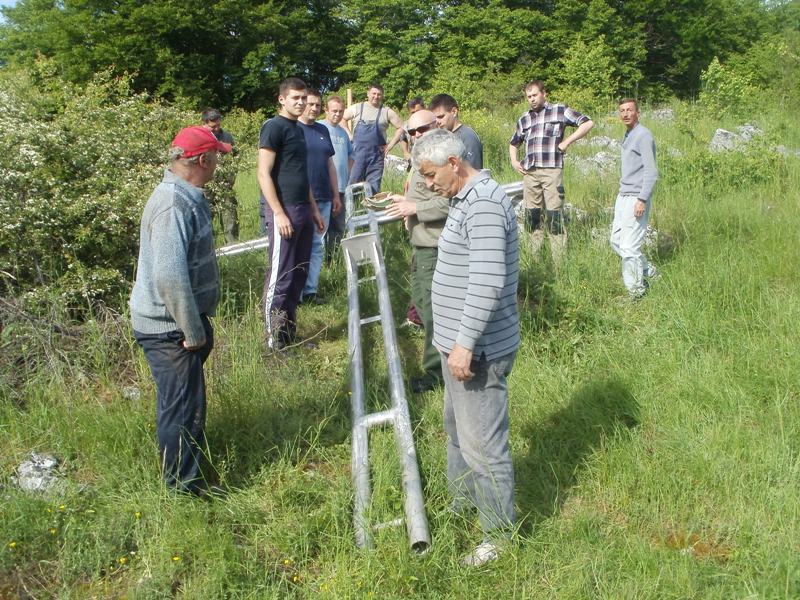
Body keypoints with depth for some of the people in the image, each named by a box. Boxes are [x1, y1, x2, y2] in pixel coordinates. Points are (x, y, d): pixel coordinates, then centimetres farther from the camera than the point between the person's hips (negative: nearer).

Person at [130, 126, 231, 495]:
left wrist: (198, 325, 20)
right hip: (169, 330, -10)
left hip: (181, 323, 10)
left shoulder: (187, 197, 8)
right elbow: (170, 276, -31)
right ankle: (184, 488, 18)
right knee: (181, 408, 3)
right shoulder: (174, 205, -26)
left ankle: (188, 472, 42)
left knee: (184, 404, 24)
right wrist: (193, 331, -22)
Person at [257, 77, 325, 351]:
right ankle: (274, 342, 2)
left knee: (299, 276, 11)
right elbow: (263, 174, -14)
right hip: (283, 211, -9)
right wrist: (279, 213, -19)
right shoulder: (274, 127, -9)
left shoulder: (298, 129, 18)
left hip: (303, 211, 9)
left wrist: (314, 209, 21)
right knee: (280, 277, -5)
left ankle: (290, 334, 21)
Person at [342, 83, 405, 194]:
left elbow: (401, 127, 6)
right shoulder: (357, 108, 4)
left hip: (376, 156, 0)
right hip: (357, 154, 0)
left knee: (373, 189, 2)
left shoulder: (387, 112, 3)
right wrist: (349, 135, 5)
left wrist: (390, 145, 1)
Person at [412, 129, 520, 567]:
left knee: (483, 443, -1)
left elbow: (488, 282, -29)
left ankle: (500, 534, 14)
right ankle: (461, 505, 42)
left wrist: (465, 342, -27)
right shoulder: (465, 199, 13)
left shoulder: (485, 204, -21)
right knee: (457, 429, 24)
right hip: (459, 343, 11)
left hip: (477, 349, -11)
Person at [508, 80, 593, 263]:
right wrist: (514, 161, 16)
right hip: (530, 173, 5)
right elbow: (513, 143, 34)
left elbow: (588, 123, 0)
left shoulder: (560, 111, 4)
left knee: (554, 216, -8)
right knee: (532, 216, 6)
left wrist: (567, 141, -6)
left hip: (552, 170, -5)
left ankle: (559, 263, -5)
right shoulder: (524, 119, 18)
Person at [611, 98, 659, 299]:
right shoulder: (628, 136, 16)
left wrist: (642, 200, -23)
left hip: (636, 198, -10)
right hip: (623, 196, 10)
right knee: (616, 241, 14)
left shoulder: (643, 136, -12)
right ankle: (647, 271, 28)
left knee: (629, 247, -10)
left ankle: (636, 291, -2)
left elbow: (651, 172, -18)